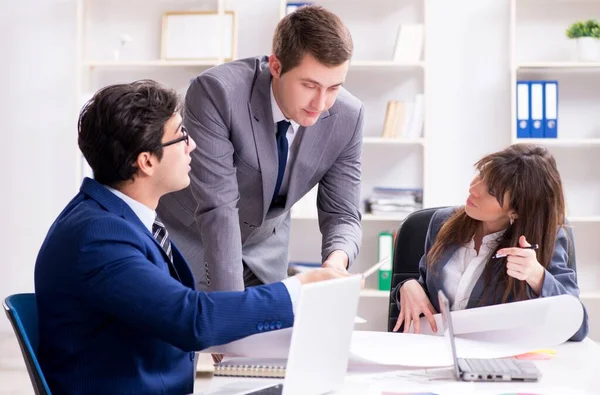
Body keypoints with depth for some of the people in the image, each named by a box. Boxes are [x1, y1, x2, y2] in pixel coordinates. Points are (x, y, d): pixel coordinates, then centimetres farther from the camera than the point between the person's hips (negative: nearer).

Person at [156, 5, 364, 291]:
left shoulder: (347, 117, -19)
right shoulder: (216, 91, -32)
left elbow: (342, 213, -12)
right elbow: (217, 207, -35)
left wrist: (337, 258, -35)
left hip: (265, 248, 3)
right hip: (186, 236, -3)